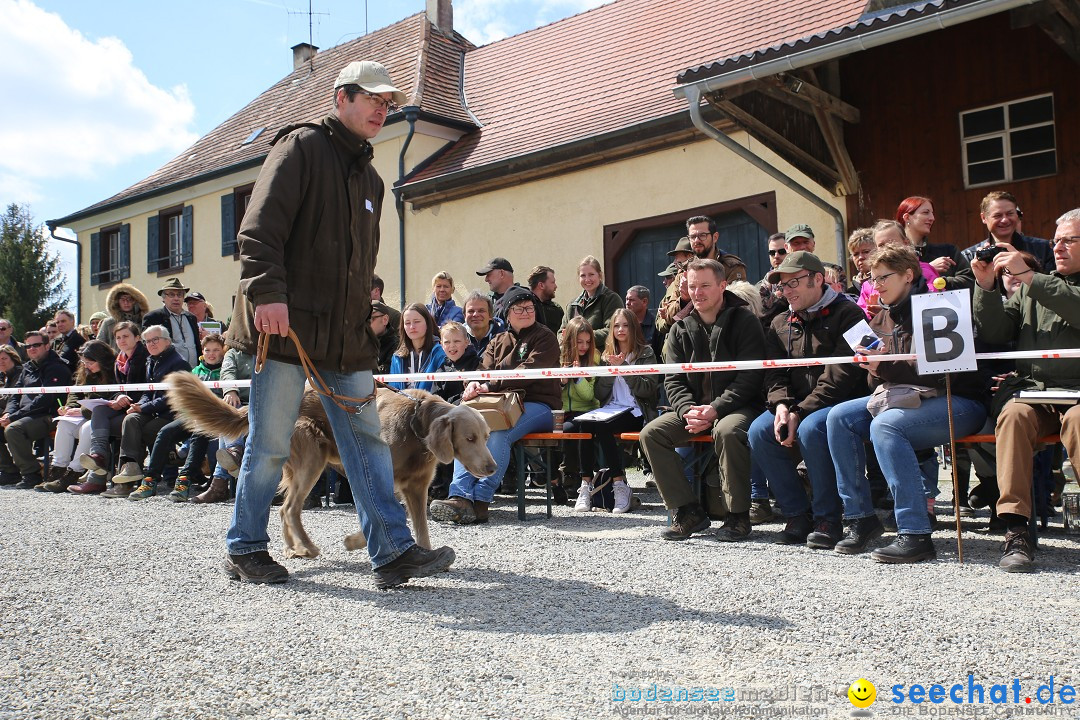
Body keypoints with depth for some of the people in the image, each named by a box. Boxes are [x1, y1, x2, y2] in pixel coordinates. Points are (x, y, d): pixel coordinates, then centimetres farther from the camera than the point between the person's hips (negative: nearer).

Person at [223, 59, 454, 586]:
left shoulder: (370, 177, 23)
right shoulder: (301, 146, -1)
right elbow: (258, 230, -13)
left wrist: (368, 314, 20)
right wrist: (267, 291, -24)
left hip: (345, 336, 7)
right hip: (286, 326, -7)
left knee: (368, 440, 1)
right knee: (270, 445, 1)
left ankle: (393, 551, 2)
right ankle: (244, 549, 18)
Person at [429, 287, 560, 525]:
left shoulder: (545, 337, 5)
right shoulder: (498, 341, 24)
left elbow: (528, 372, -10)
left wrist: (490, 386, -19)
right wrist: (474, 384, -14)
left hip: (538, 405, -5)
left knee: (498, 432, -35)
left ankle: (480, 501, -37)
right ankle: (461, 496, -36)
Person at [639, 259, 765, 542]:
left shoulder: (744, 321, -4)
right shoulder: (680, 329, 11)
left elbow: (749, 378, -12)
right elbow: (673, 380, 6)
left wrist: (715, 410, -22)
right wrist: (688, 410, -14)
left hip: (738, 406, -5)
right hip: (693, 406, 5)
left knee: (727, 431, -38)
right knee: (651, 433, -15)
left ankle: (738, 515, -19)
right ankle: (688, 511, -8)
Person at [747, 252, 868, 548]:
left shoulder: (847, 314, -6)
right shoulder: (781, 324, 14)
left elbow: (841, 377, -16)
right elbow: (775, 373, 8)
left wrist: (800, 413, -21)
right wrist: (781, 405, -14)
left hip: (842, 402, -6)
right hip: (795, 406, 6)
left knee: (810, 430, -34)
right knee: (759, 432, -20)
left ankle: (827, 519, -16)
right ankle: (798, 515, -7)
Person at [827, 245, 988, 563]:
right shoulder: (887, 316, 12)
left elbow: (938, 372, -21)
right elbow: (884, 373, 14)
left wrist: (886, 368, -25)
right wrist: (875, 367, -9)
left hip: (957, 402, -8)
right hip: (906, 395, 8)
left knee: (885, 425, -33)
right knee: (839, 417, -7)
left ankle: (915, 534, -31)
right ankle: (860, 518, -3)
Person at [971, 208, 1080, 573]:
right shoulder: (1033, 288, 26)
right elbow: (994, 333, 15)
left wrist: (1029, 277, -13)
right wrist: (985, 286, 3)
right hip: (1031, 387, 3)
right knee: (1014, 413, -31)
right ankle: (1016, 531, -33)